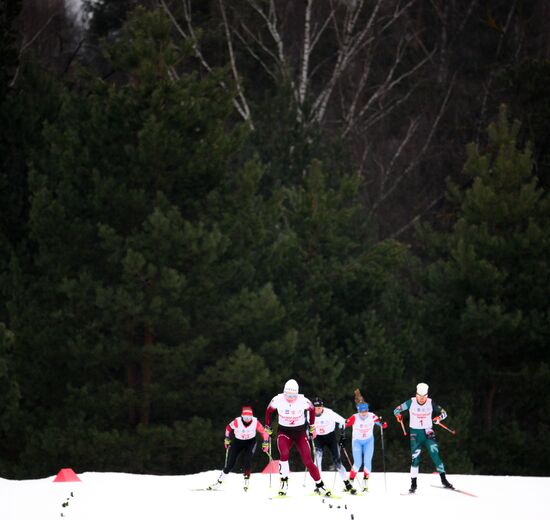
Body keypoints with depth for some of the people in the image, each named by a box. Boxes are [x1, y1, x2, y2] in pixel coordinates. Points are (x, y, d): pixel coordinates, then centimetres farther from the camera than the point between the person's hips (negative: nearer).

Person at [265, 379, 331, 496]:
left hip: (300, 433, 0)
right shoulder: (278, 400, -15)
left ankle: (319, 485, 6)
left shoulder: (303, 401, -16)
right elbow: (269, 410, 5)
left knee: (308, 460, -7)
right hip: (284, 432, 0)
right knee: (284, 454, -29)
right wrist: (268, 427, 8)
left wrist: (312, 426, 11)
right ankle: (284, 481, -15)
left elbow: (312, 409, 6)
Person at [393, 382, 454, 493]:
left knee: (435, 453, -14)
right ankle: (413, 484, 2)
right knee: (415, 457, -6)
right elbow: (397, 409, 1)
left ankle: (443, 479, -8)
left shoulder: (431, 403, -5)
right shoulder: (411, 402, -6)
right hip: (415, 433, 0)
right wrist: (398, 415, -22)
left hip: (428, 432, 0)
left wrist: (439, 418, -20)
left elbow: (443, 413, 2)